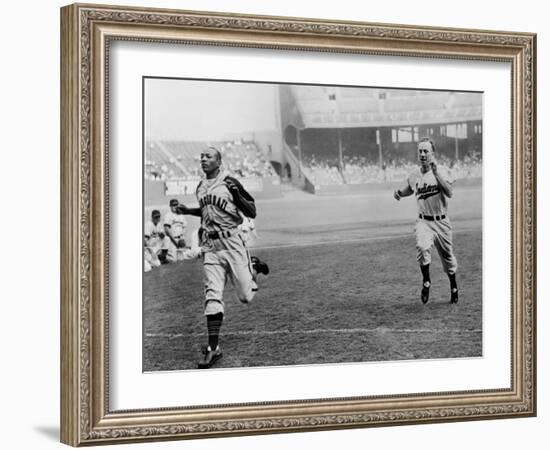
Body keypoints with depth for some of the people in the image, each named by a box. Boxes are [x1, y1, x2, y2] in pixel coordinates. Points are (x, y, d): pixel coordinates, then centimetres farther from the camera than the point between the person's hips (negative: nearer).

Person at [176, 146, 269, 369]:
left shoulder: (230, 183, -8)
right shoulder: (200, 187, 11)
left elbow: (252, 213, -8)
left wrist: (236, 193, -22)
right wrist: (188, 211, 13)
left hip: (232, 243, -4)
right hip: (210, 246, 4)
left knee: (246, 296, 2)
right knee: (212, 295, -6)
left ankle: (253, 266, 35)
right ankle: (213, 347, -4)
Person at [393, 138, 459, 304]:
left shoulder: (442, 171, -8)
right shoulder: (414, 175, 1)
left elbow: (449, 193, -23)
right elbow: (409, 189, 22)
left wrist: (436, 174, -27)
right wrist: (399, 193, 0)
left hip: (442, 222, -1)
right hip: (424, 222, 1)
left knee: (447, 257, 12)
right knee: (422, 247, -28)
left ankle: (454, 288, 36)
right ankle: (426, 283, -10)